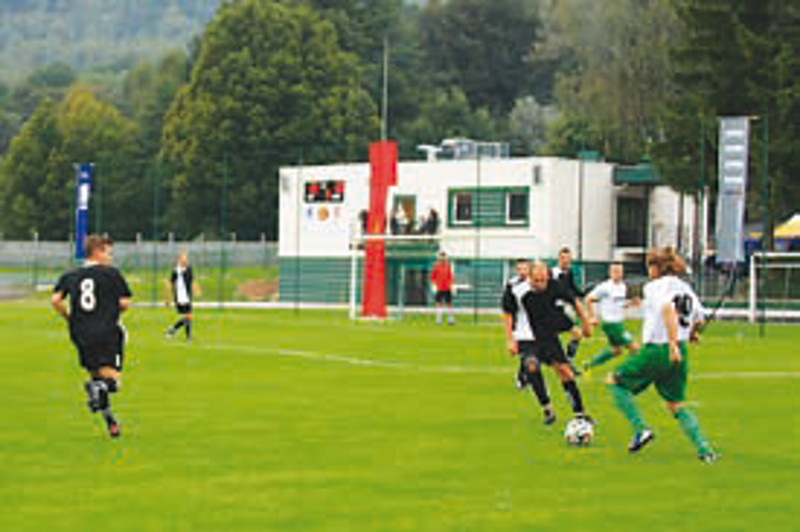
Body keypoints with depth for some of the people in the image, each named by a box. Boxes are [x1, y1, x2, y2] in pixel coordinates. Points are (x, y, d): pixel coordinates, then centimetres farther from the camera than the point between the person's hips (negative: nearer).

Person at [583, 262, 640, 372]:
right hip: (611, 323, -9)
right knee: (634, 347, -10)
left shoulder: (623, 286, 9)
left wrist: (630, 302, 3)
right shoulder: (604, 287, -15)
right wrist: (592, 317, -12)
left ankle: (590, 363, 32)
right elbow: (589, 299, -10)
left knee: (615, 350, 20)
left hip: (619, 323, 9)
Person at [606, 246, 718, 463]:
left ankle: (641, 429, 0)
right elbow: (699, 319, 20)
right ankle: (704, 449, 3)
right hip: (680, 354, 7)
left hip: (656, 350, -7)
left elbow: (668, 309, -26)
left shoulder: (654, 287, -7)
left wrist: (672, 345, -32)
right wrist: (691, 333, 42)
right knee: (677, 405, 17)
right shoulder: (686, 289, 13)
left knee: (615, 382, 11)